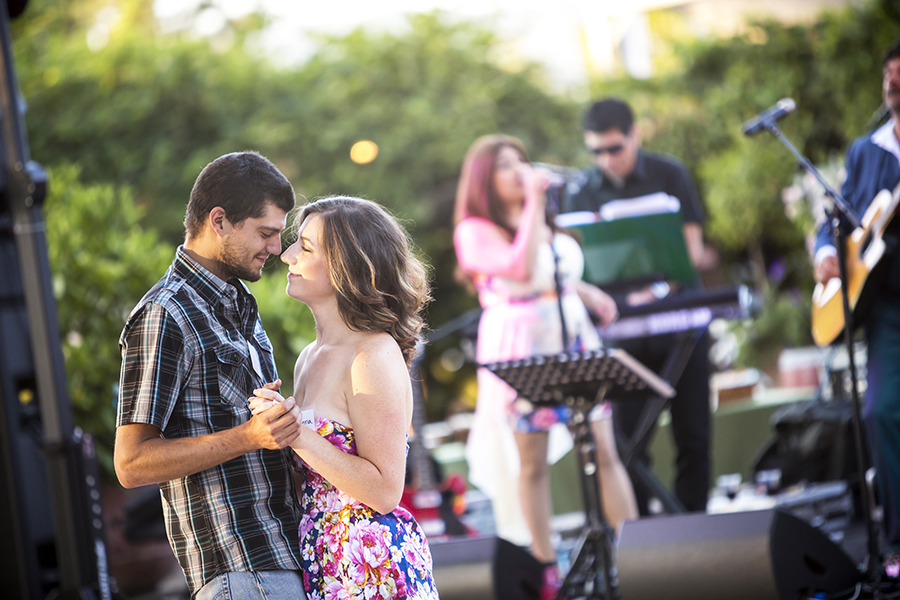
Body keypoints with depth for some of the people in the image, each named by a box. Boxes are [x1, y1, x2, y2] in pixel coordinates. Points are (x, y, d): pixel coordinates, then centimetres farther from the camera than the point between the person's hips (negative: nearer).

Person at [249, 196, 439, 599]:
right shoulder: (310, 359, 12)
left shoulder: (376, 356, -13)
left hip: (373, 568, -8)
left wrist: (297, 435, -19)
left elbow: (384, 491, -16)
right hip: (322, 565, 8)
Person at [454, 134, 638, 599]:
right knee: (531, 460, 0)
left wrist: (589, 294, 12)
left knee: (604, 450, 0)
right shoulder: (475, 231, -5)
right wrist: (534, 203, -17)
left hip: (575, 340, 5)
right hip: (519, 349, -5)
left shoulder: (546, 222, 16)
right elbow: (521, 268, -21)